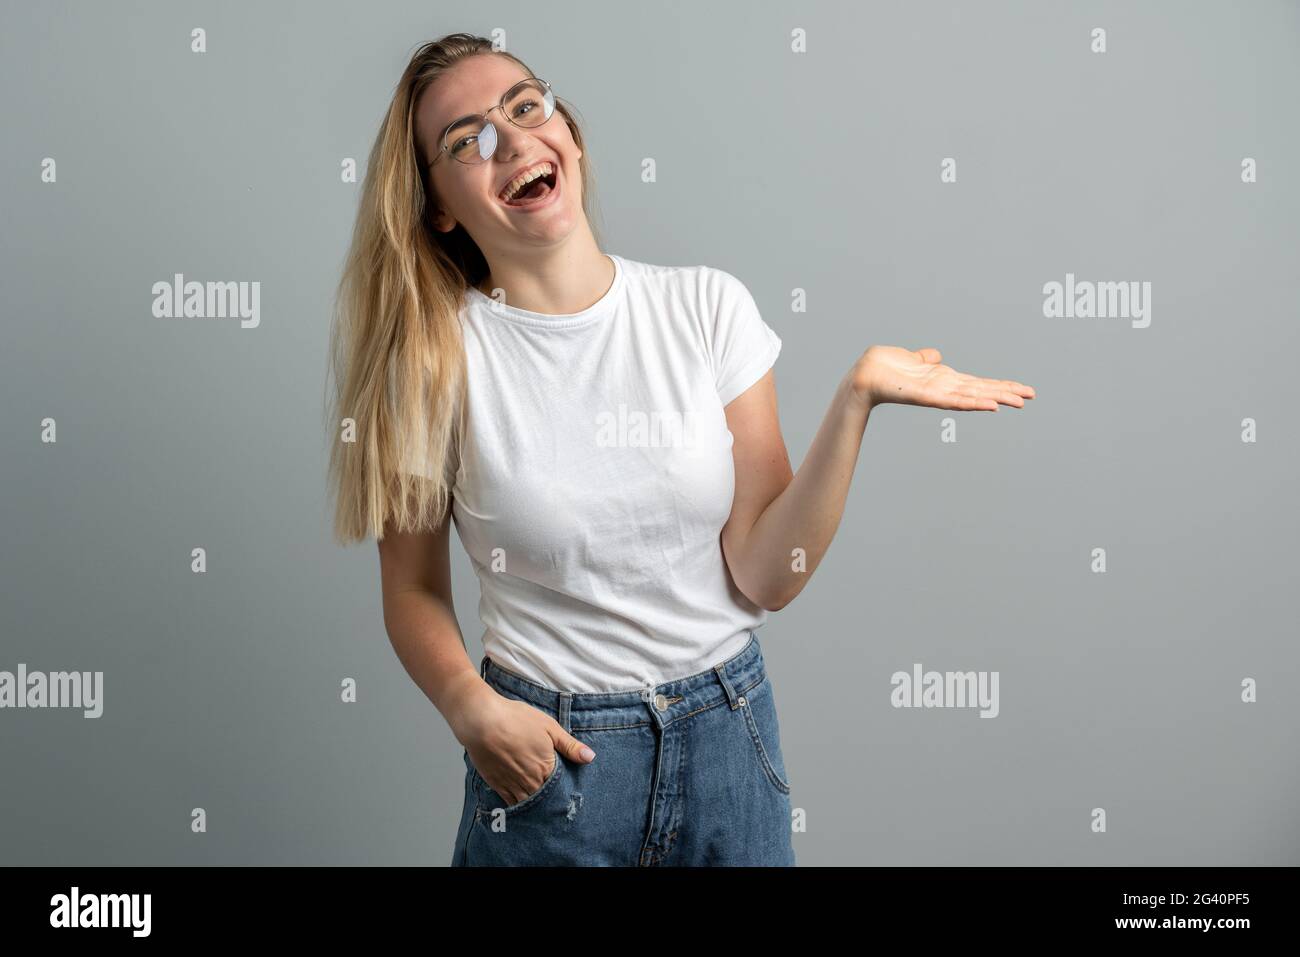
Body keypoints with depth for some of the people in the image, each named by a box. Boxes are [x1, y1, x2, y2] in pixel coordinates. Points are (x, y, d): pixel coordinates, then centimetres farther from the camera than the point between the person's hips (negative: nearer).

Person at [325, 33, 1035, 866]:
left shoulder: (708, 305, -7)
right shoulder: (434, 355, -10)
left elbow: (764, 577, -8)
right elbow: (415, 589, -2)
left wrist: (856, 399, -18)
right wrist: (472, 707, -19)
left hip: (728, 724, 2)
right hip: (549, 744, -1)